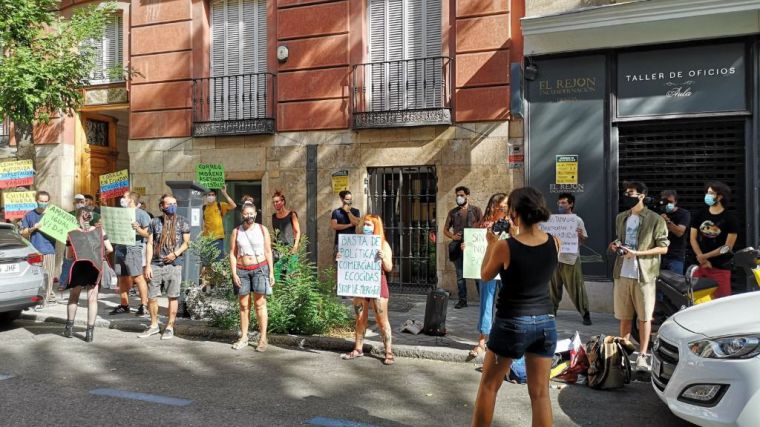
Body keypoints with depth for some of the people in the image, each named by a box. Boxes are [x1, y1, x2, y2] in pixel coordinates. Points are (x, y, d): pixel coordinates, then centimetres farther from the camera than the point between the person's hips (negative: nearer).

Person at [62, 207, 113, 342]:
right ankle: (90, 331, 5)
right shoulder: (99, 231, 4)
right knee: (92, 299, 6)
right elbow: (110, 249, 1)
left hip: (78, 269, 0)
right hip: (94, 269, 0)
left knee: (73, 298, 19)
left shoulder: (71, 234, 3)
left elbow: (68, 255, 4)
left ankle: (69, 327, 29)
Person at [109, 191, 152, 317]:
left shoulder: (141, 214, -3)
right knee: (122, 278, 10)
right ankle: (124, 305, 18)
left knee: (137, 278, -8)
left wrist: (138, 229, -25)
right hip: (120, 248, 7)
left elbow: (148, 234, -8)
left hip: (134, 249, -7)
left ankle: (143, 305, -3)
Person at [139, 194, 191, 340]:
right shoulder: (155, 222, 6)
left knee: (173, 296, 2)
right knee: (151, 296, 5)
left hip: (174, 264, -2)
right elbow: (149, 244, 6)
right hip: (156, 264, 2)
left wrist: (176, 253, -13)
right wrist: (148, 265, 0)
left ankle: (170, 327, 15)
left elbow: (186, 242, 5)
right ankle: (154, 325, 23)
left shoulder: (182, 222, 3)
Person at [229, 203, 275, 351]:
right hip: (242, 271, 2)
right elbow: (232, 254, 4)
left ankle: (263, 339, -3)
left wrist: (271, 272, 0)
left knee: (260, 304, -4)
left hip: (260, 269, -1)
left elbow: (268, 252, 5)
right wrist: (234, 274, -5)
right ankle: (244, 338, 14)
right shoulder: (236, 232, 6)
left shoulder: (263, 230, 5)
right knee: (244, 305, 6)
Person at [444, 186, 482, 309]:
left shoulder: (476, 210, 5)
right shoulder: (452, 212, 10)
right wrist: (452, 236, -6)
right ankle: (462, 300, 12)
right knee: (460, 275, 5)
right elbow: (445, 229, 14)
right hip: (458, 247, 2)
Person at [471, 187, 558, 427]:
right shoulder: (554, 243, -5)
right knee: (540, 393, 11)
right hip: (545, 323, 4)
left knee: (488, 386, 14)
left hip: (512, 323, -4)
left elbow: (485, 275, 1)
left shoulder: (504, 246, -17)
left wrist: (490, 243, 9)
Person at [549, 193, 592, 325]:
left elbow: (583, 241, -2)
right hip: (555, 258, 4)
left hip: (571, 260, -4)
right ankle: (552, 310, 24)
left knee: (576, 288, -2)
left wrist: (580, 235, -24)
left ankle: (585, 314, 6)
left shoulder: (577, 220, -2)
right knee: (554, 287, 11)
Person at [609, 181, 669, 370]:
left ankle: (642, 355, 10)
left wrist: (637, 253, -16)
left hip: (644, 275, -5)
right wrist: (616, 245, 3)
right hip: (622, 273, 5)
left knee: (644, 317, 3)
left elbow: (663, 248, -6)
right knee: (624, 316, 12)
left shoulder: (655, 220, -6)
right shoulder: (621, 218, 13)